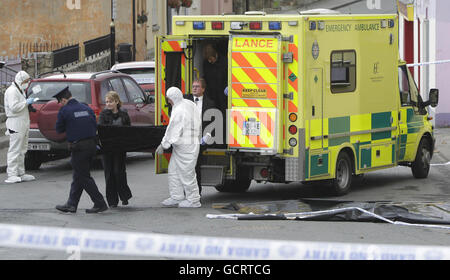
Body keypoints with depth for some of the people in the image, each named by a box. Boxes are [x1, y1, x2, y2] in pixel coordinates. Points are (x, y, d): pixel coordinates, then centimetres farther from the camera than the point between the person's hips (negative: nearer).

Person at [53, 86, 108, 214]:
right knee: (78, 176, 15)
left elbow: (59, 129, 1)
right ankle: (71, 204, 19)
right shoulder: (86, 108, 10)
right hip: (92, 144, 7)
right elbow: (95, 127, 11)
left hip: (78, 147, -7)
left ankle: (100, 204, -3)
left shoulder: (64, 111, -8)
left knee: (84, 177, 0)